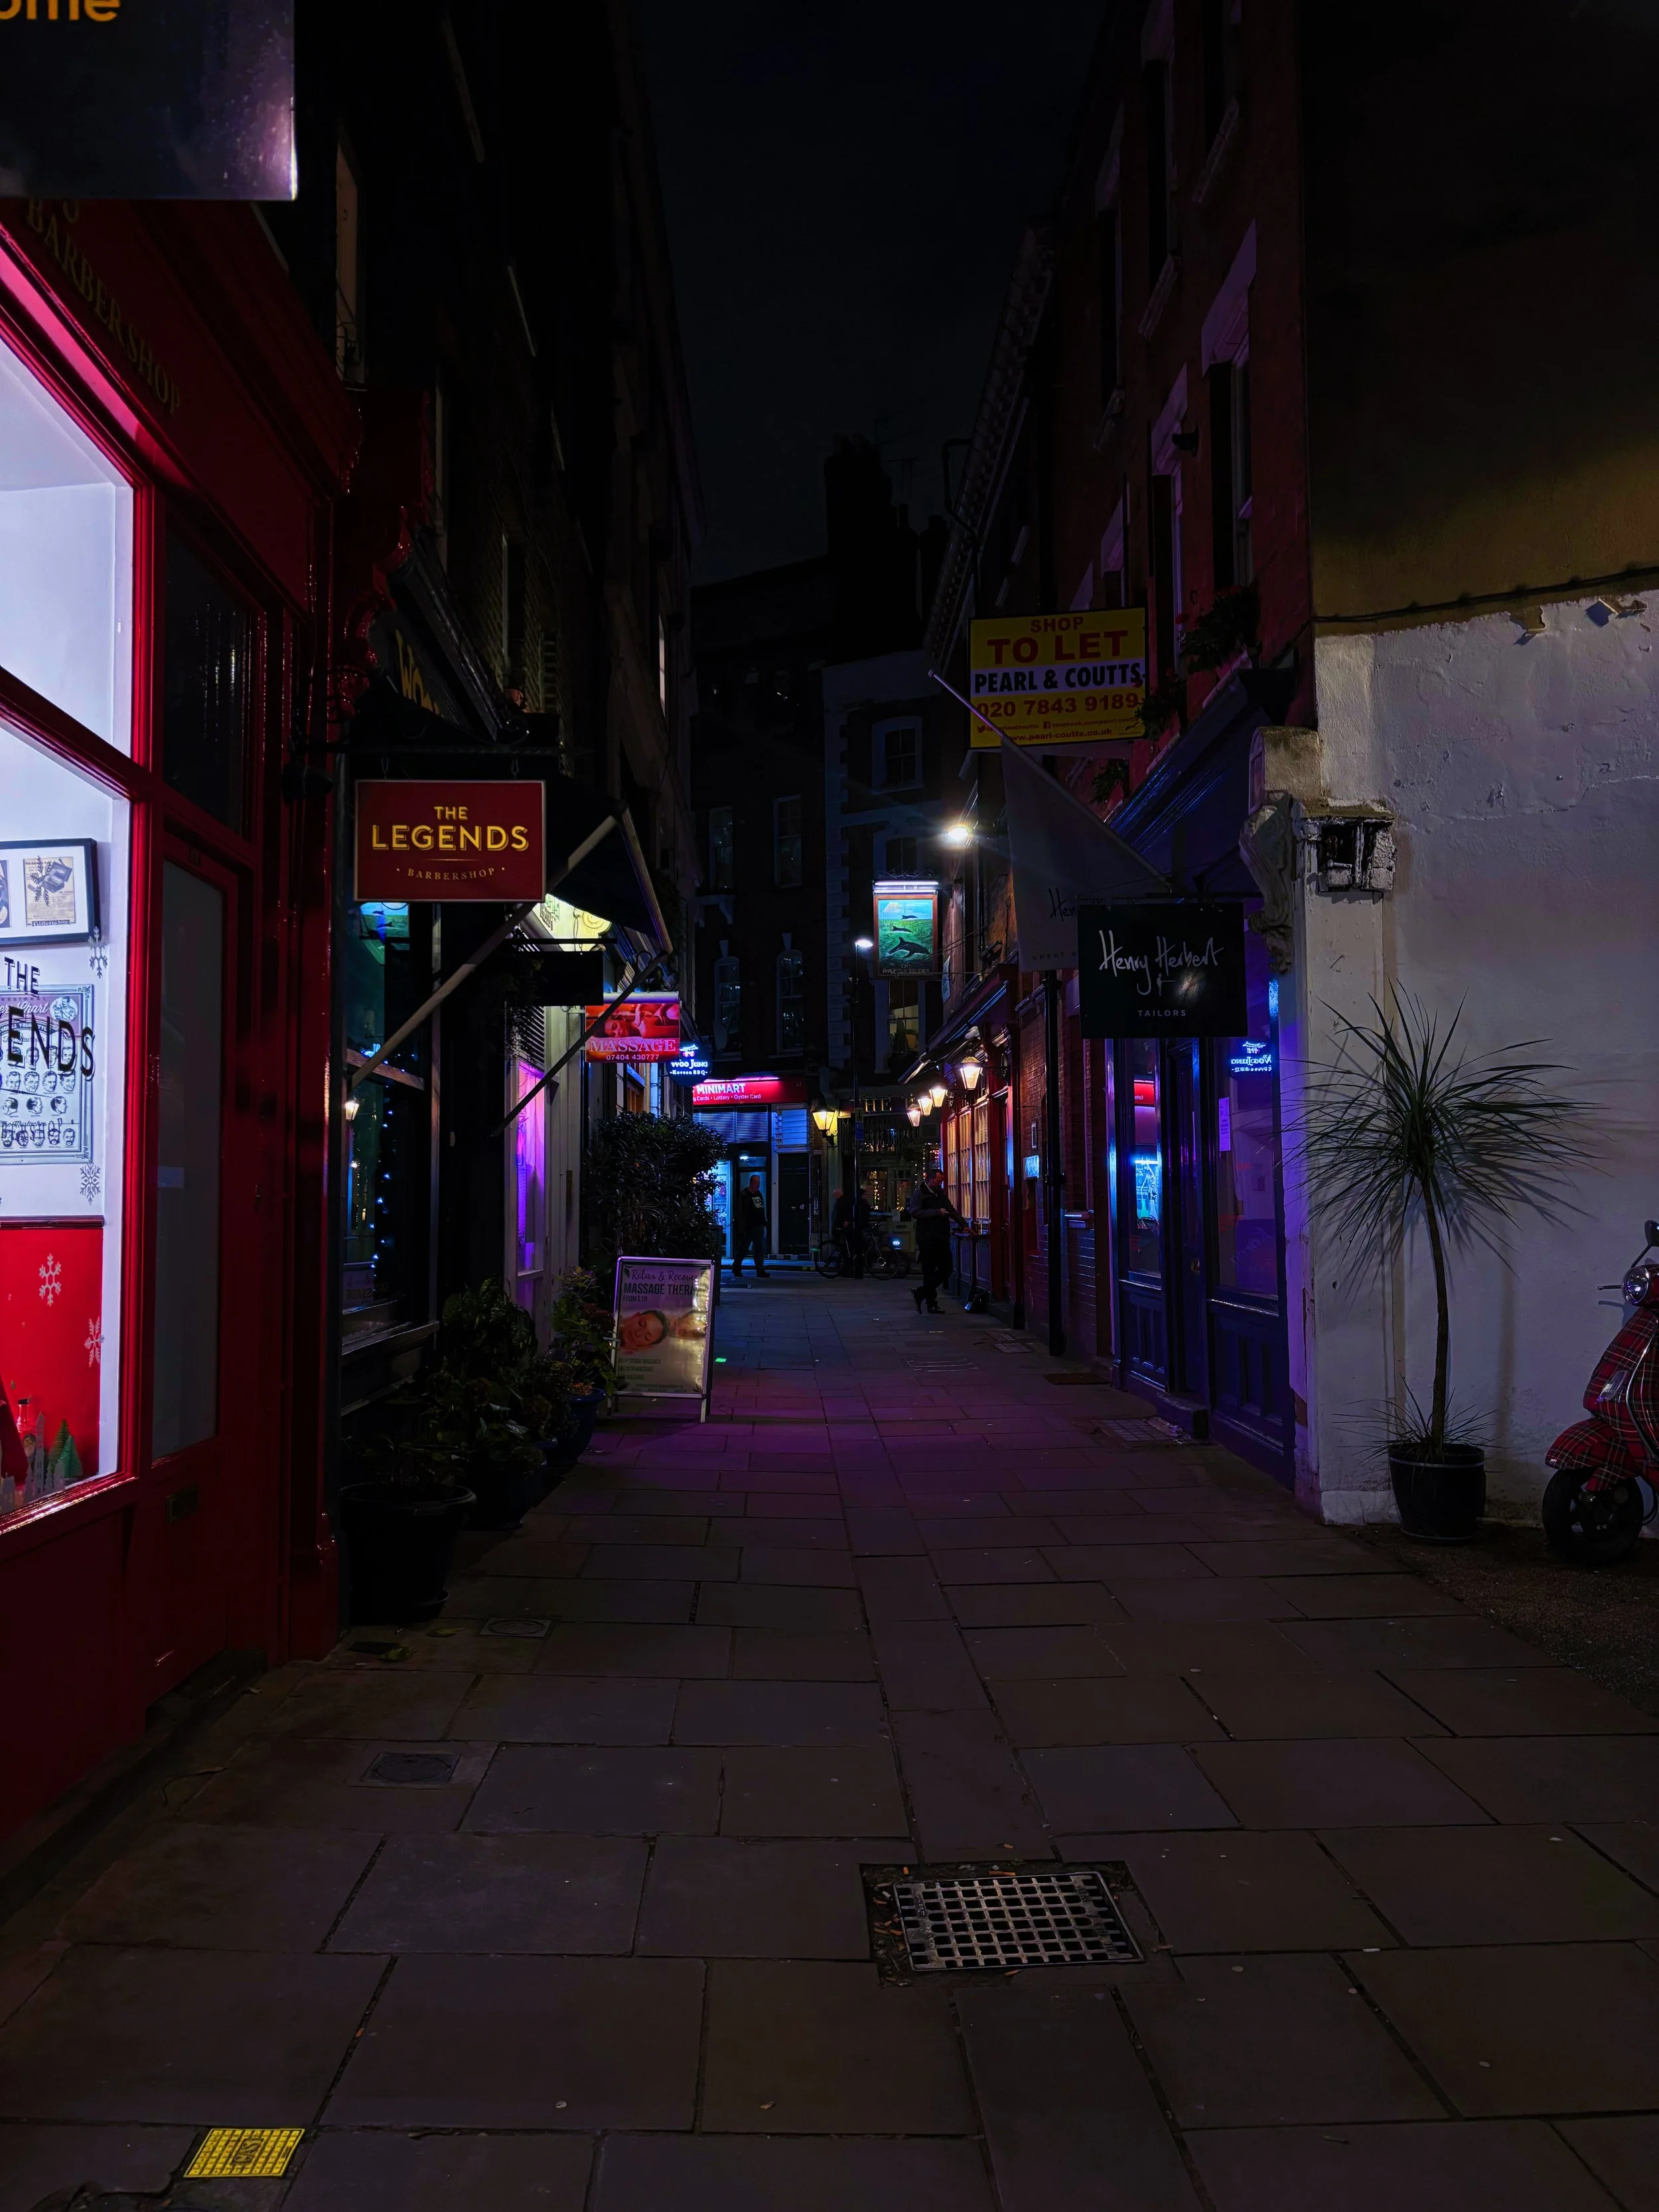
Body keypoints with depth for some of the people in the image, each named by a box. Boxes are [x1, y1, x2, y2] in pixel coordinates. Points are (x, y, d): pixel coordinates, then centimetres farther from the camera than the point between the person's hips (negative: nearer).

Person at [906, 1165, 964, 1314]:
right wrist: (937, 1212, -20)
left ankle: (921, 1293, 13)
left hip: (942, 1239, 7)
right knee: (929, 1272, -3)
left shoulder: (941, 1195, 20)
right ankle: (931, 1303, 6)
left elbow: (952, 1211, 29)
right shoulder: (919, 1195, -3)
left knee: (946, 1269, 4)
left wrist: (964, 1225, 17)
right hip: (927, 1240, -7)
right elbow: (915, 1212, -18)